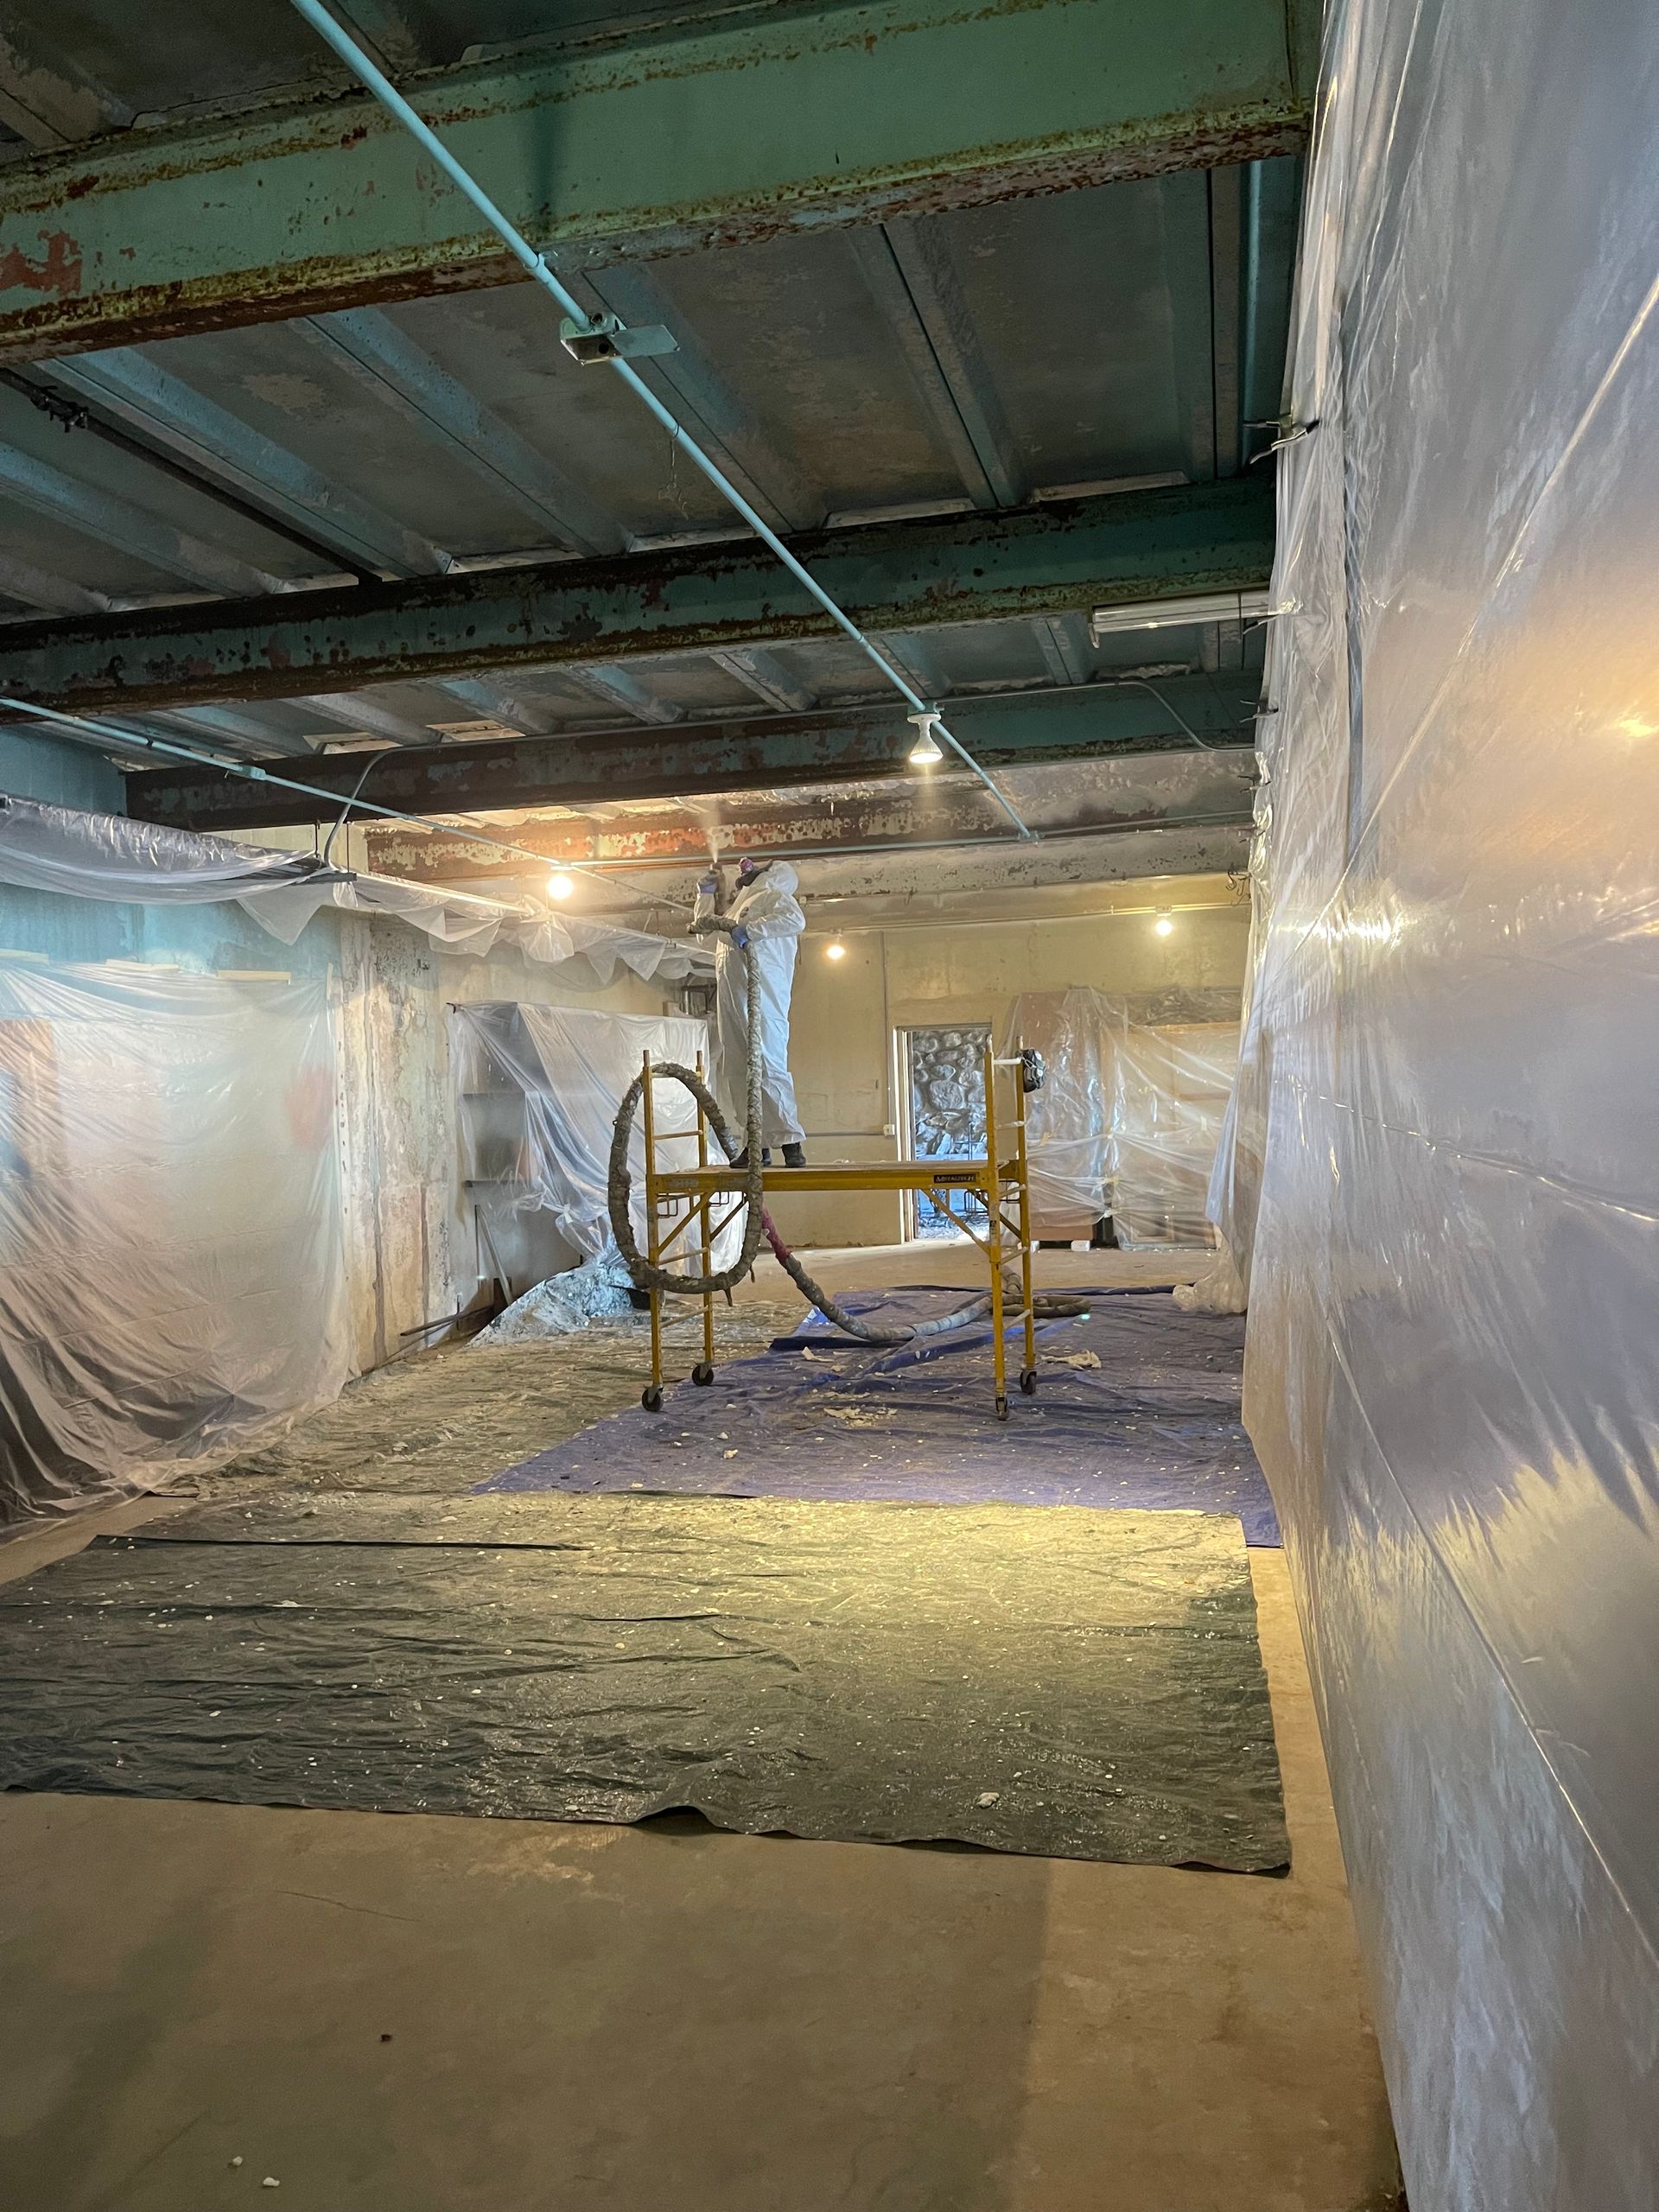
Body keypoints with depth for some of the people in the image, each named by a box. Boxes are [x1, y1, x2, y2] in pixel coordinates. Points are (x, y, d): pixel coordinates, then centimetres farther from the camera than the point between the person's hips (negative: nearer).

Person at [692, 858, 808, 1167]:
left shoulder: (774, 896, 4)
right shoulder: (741, 906, 31)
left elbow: (796, 920, -20)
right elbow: (702, 924, 48)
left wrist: (749, 930, -21)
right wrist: (706, 893, 35)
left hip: (762, 1001, -9)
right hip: (731, 1004, 9)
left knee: (768, 1070, -15)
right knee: (736, 1073, 4)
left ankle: (791, 1143, -15)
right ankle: (759, 1144, 6)